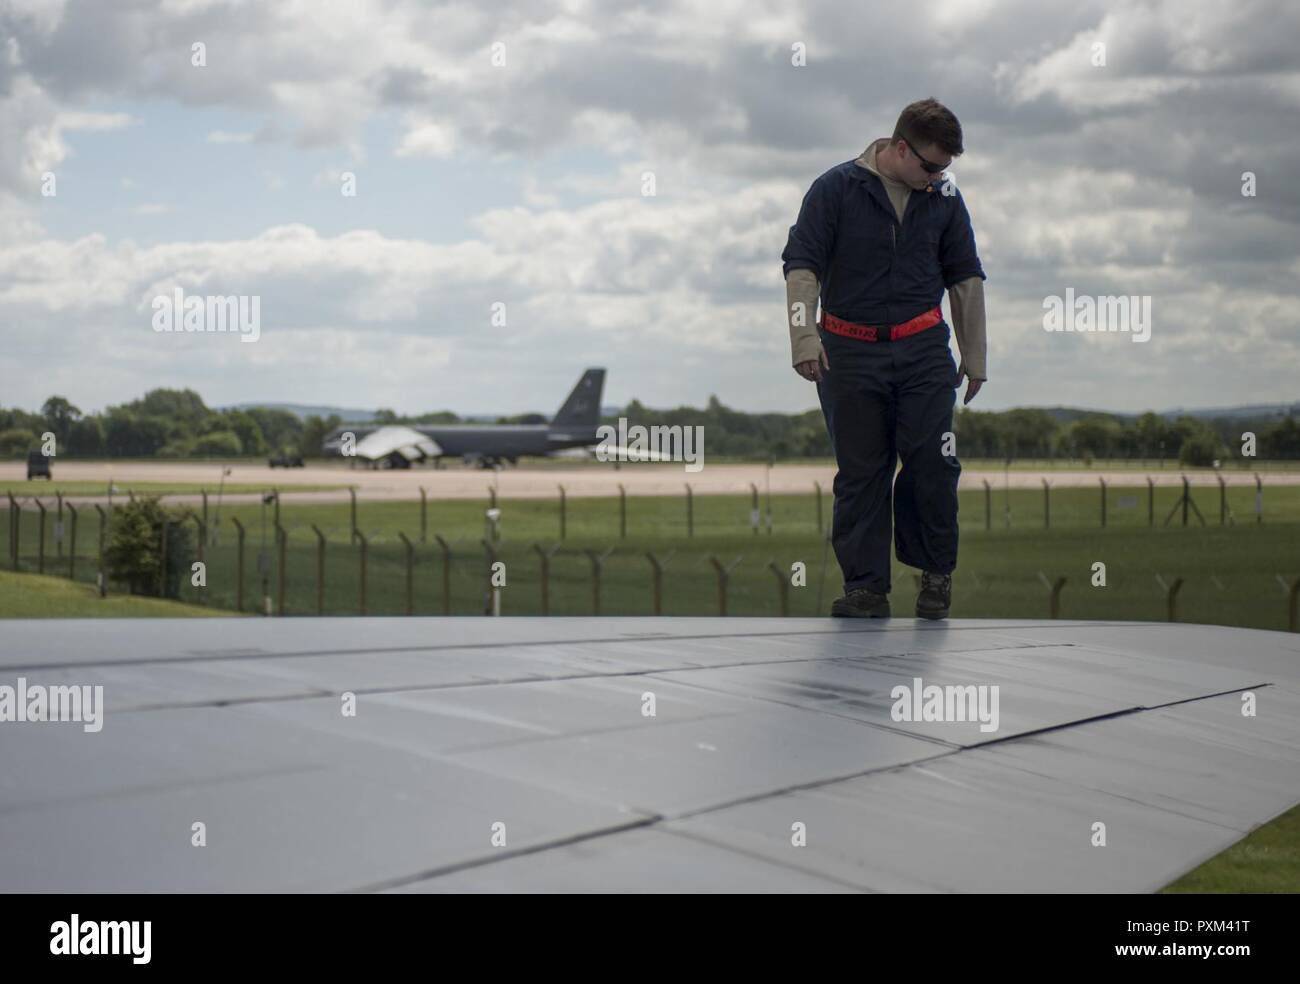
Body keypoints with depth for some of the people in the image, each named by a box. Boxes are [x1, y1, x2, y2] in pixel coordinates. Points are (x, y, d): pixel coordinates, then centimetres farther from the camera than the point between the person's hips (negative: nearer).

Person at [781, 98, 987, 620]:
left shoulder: (944, 198, 8)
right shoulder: (836, 189, -3)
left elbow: (965, 277, 16)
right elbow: (801, 263, -6)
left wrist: (974, 353, 15)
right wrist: (803, 332, -17)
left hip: (924, 348, 2)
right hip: (851, 351, -2)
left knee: (933, 461, -7)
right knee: (859, 471, 2)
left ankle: (936, 571, 12)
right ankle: (865, 585, 9)